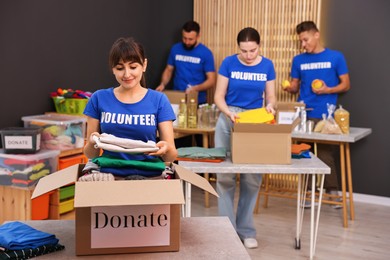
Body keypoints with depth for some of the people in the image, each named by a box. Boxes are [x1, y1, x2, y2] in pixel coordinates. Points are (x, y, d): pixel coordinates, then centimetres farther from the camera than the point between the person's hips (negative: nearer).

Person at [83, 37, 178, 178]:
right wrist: (93, 143, -13)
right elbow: (91, 155, 8)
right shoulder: (99, 98, 5)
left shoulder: (159, 100, 3)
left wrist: (166, 149, -22)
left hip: (148, 175, 0)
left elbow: (171, 157, 0)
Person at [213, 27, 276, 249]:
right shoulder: (229, 63, -6)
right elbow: (219, 96, -4)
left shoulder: (267, 65, 0)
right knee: (225, 176, -1)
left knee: (252, 179, 4)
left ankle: (246, 230, 17)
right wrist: (229, 113, -23)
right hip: (229, 121, -1)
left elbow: (270, 97, 4)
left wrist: (270, 106, -19)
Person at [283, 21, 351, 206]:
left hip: (325, 116, -3)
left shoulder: (336, 57, 2)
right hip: (303, 114, 3)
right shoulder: (298, 60, 9)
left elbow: (345, 85, 3)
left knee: (325, 154, -4)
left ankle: (333, 192, 8)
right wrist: (290, 88, -9)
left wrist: (327, 90, -14)